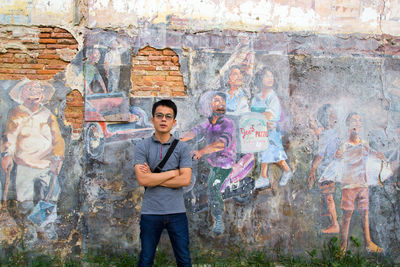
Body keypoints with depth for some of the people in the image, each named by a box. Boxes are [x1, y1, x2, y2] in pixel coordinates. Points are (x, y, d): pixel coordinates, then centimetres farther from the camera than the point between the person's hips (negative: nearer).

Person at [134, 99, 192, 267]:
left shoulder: (182, 147, 1)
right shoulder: (142, 147, 0)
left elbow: (185, 180, -10)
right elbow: (142, 180, -13)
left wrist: (153, 177, -10)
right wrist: (173, 173, -10)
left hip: (176, 212, 0)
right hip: (150, 212, 0)